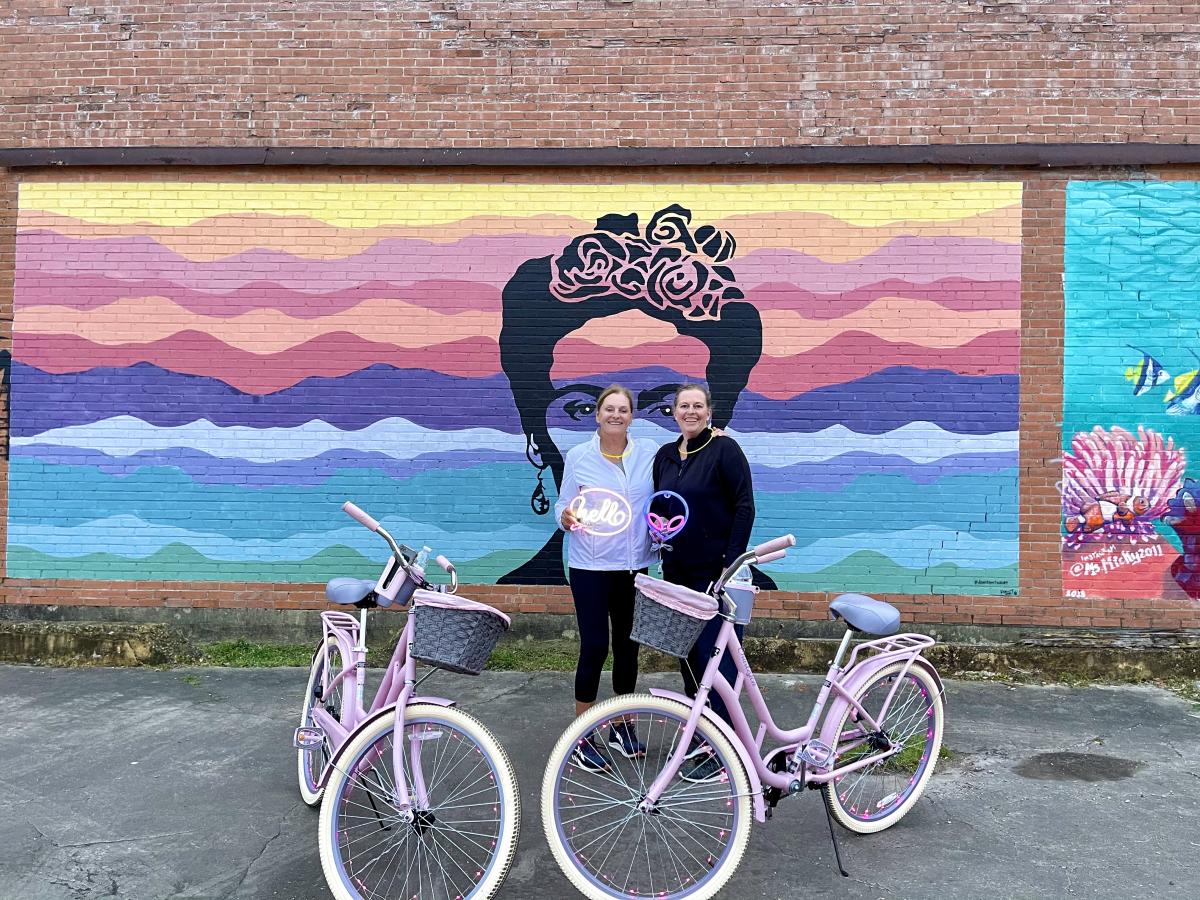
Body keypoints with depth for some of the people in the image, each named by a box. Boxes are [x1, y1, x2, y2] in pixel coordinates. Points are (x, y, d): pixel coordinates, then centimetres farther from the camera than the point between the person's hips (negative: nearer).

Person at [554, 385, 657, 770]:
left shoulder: (649, 453, 2)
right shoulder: (578, 457, -2)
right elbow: (563, 503, 1)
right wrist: (566, 517, -21)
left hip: (633, 565, 3)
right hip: (590, 565, -3)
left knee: (627, 645, 12)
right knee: (594, 646, -5)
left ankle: (622, 725, 30)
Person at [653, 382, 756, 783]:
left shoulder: (724, 449, -8)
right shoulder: (665, 455, 11)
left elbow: (744, 507, -11)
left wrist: (732, 562, -15)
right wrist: (661, 542, 9)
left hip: (716, 570, -7)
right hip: (678, 570, 7)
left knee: (715, 657, -4)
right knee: (687, 655, 14)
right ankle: (700, 735, 29)